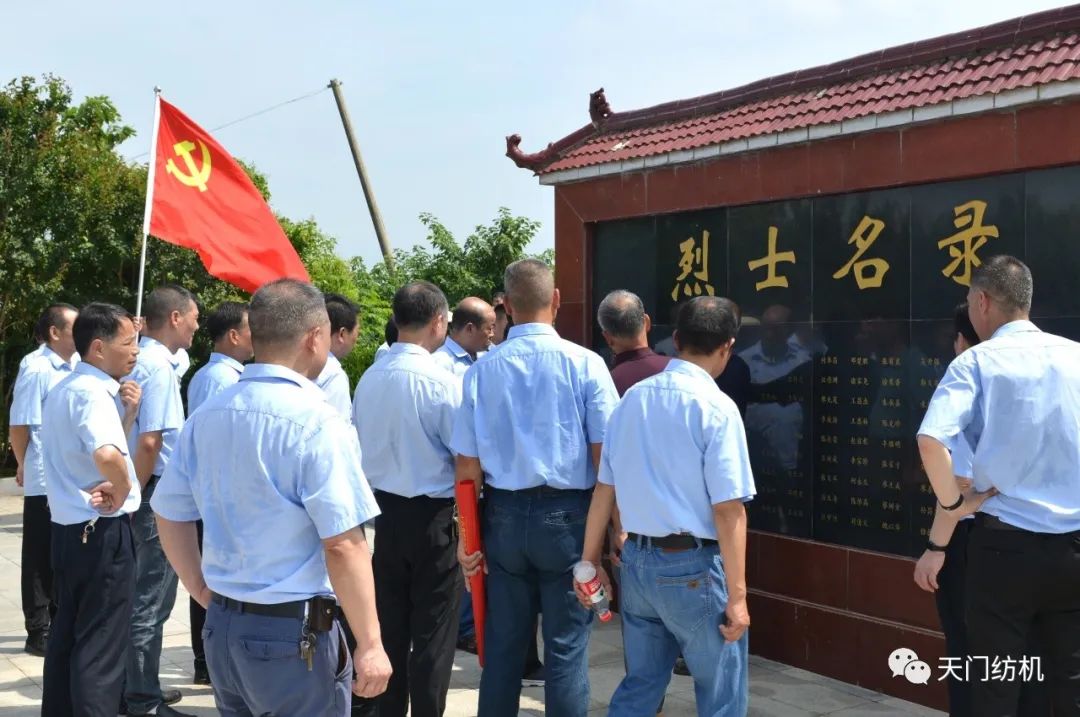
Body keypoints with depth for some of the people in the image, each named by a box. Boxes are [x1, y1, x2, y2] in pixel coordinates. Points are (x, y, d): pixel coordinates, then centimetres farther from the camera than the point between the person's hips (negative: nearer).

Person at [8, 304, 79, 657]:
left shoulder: (75, 367, 8)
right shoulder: (37, 369, -14)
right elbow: (19, 425, -11)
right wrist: (24, 466, -1)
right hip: (45, 482, -7)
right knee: (41, 559, 3)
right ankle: (38, 632, 12)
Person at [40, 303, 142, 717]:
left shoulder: (64, 389, 12)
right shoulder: (92, 392, -20)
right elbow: (108, 455, -39)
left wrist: (127, 413, 3)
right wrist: (121, 492, -20)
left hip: (69, 527, 10)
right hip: (102, 530, -10)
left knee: (66, 634, 18)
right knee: (102, 646, -2)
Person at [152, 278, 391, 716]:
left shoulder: (205, 417, 3)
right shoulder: (317, 423, -17)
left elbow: (170, 516, 11)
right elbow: (342, 547, -20)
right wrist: (370, 644, -14)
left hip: (221, 627, 7)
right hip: (295, 634, -6)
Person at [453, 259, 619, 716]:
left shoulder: (482, 369, -2)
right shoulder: (585, 364, -8)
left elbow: (467, 466, 0)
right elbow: (605, 457, -9)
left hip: (504, 515, 2)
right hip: (566, 515, -2)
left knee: (502, 643, 12)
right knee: (566, 645, 6)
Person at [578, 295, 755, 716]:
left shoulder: (632, 398, 4)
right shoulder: (716, 407, -14)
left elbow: (604, 489, 7)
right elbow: (728, 510, -17)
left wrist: (591, 561, 16)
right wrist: (737, 595, -12)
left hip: (637, 560, 6)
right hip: (693, 568, -6)